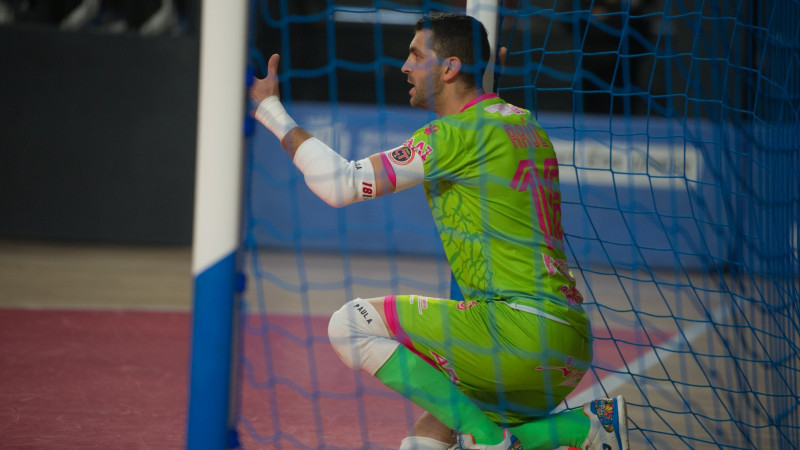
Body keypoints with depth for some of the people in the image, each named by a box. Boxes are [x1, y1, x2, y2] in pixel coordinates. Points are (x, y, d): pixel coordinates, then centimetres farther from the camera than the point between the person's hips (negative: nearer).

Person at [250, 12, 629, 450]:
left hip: (521, 328, -9)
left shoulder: (458, 134, -9)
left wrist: (270, 109, -2)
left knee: (350, 323, -9)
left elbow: (341, 184, -11)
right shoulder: (522, 124, 18)